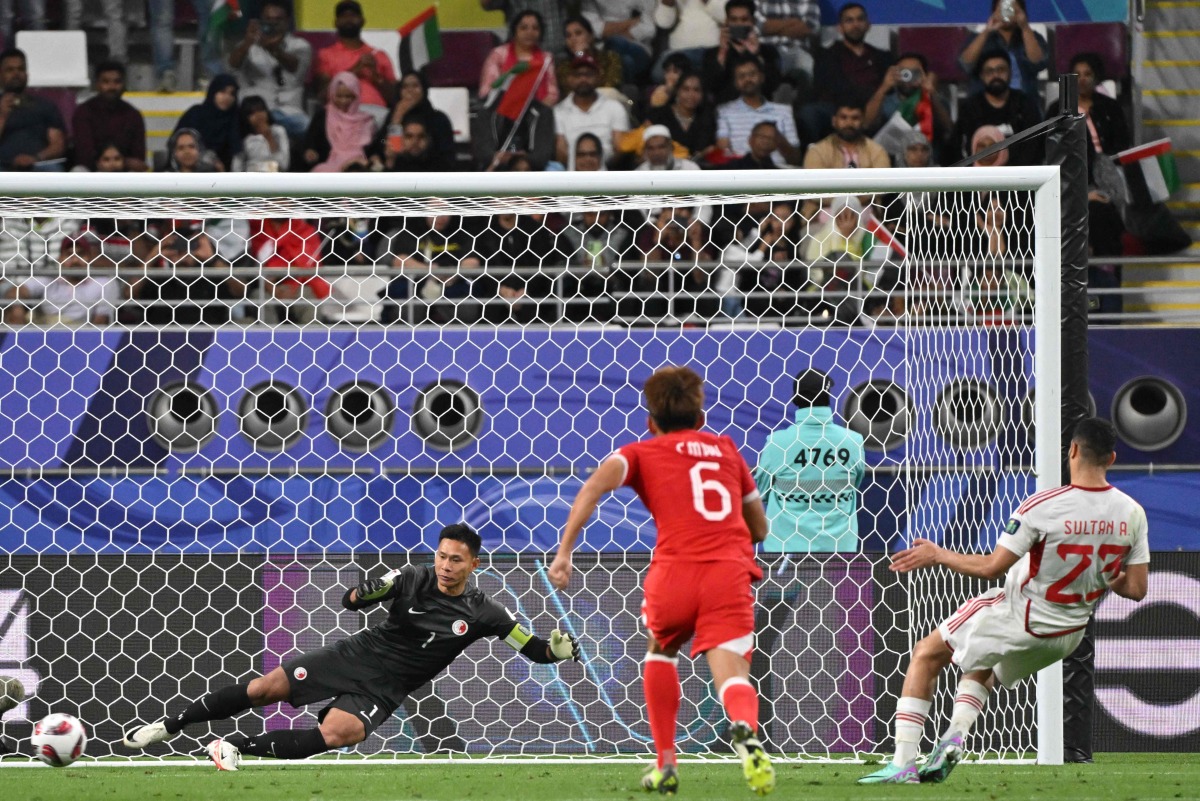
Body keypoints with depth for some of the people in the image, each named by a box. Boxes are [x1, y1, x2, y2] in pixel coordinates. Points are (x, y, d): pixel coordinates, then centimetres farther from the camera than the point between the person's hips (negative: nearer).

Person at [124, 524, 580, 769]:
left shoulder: (481, 613, -9)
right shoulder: (412, 580, -6)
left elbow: (534, 649, -7)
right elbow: (351, 600, -3)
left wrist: (558, 650, -30)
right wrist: (362, 593, -27)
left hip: (381, 690, -2)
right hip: (355, 654, 2)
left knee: (336, 735, -31)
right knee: (262, 689, -3)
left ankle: (239, 747, -22)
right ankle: (171, 726, 14)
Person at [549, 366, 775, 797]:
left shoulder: (642, 452, 18)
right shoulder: (726, 448, 27)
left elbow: (594, 486, -4)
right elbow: (759, 527, 32)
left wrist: (564, 552, -9)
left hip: (674, 571, -1)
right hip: (731, 572, 1)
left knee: (660, 652, 30)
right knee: (733, 678, -10)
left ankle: (666, 764, 26)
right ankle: (746, 730, -47)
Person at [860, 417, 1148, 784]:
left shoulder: (1043, 505, -24)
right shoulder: (1132, 514, -10)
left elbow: (991, 568, -21)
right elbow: (1136, 589, -5)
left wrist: (938, 555, -5)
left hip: (1018, 614, -6)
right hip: (1069, 635, 6)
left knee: (926, 655, 14)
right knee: (982, 670, 33)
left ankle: (904, 762, 4)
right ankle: (957, 733, 6)